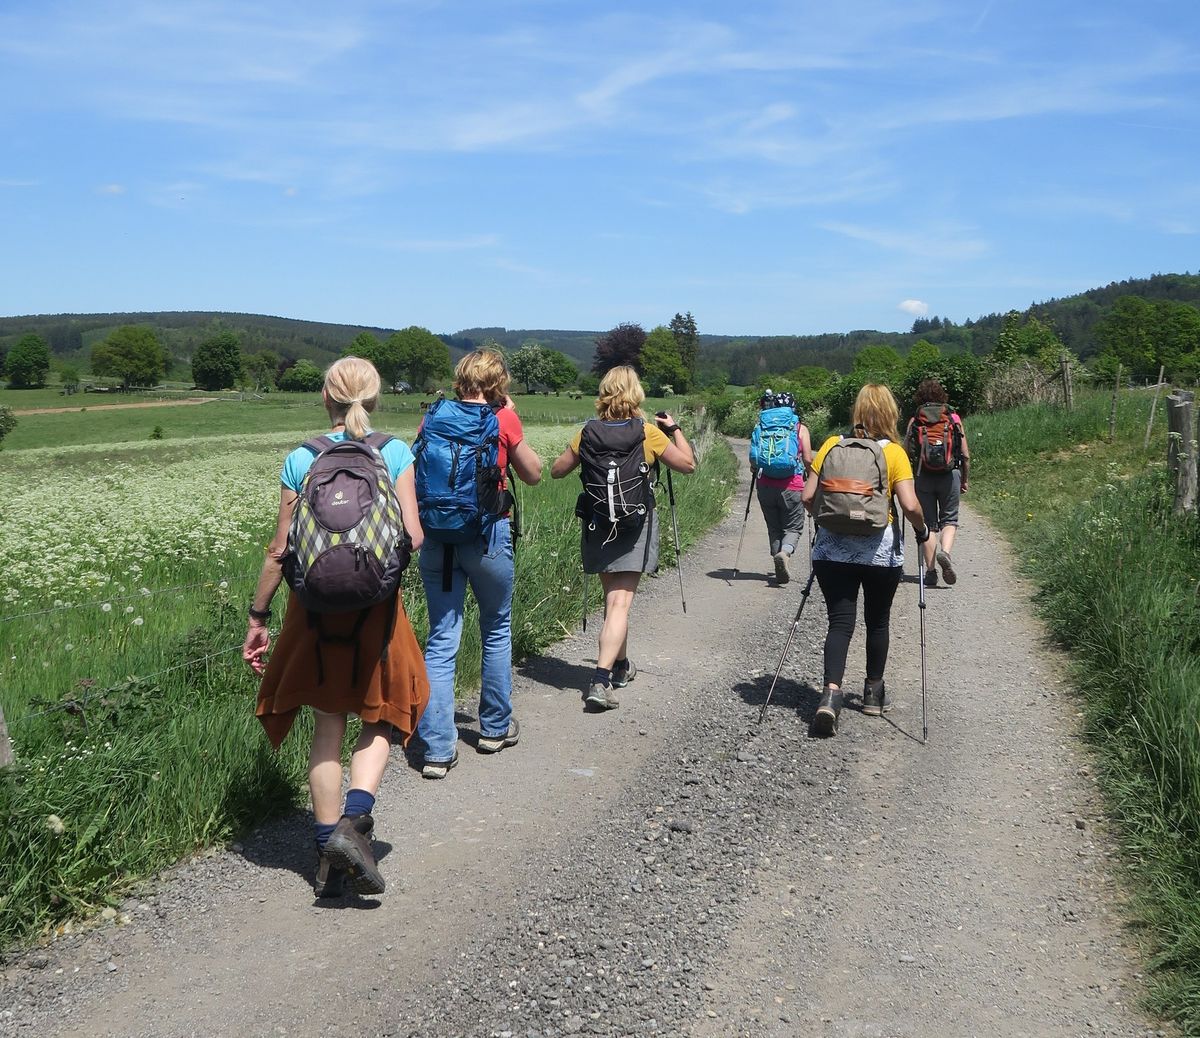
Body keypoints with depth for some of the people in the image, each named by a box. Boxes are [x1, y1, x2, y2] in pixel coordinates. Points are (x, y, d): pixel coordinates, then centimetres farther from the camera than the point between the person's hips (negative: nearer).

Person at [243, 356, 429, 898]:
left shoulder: (301, 460, -2)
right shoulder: (396, 454, -5)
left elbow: (279, 550, -2)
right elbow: (413, 537, -11)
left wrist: (257, 616, 7)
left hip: (315, 606, 2)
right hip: (376, 608, -1)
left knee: (327, 726, 13)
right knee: (379, 720, 16)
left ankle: (328, 852, 18)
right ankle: (353, 820, -6)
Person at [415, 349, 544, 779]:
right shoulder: (503, 419, -4)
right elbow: (533, 474, 9)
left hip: (436, 536, 2)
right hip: (488, 536, -2)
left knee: (441, 639, 4)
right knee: (496, 631, 18)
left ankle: (437, 749, 0)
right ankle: (495, 727, 31)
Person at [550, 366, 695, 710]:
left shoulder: (587, 434, -2)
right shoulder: (648, 434, -9)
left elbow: (556, 470, 9)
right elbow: (688, 465, 1)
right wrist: (675, 430, 14)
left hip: (597, 525, 4)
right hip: (634, 528, -3)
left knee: (613, 596, 20)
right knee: (620, 602, -7)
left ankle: (621, 666, 37)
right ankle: (600, 681, -19)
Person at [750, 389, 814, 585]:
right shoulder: (800, 428, 3)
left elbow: (753, 459, 2)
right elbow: (808, 460, -2)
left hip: (765, 486, 2)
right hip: (791, 486, -2)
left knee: (774, 528, 13)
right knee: (793, 527, 7)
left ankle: (781, 572, 13)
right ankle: (785, 552, -23)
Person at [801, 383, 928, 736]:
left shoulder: (831, 445, 2)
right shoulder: (893, 452, -4)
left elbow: (808, 497, -1)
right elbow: (910, 506, -13)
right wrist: (922, 530, 7)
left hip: (833, 548, 1)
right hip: (881, 550, -1)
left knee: (840, 622, 1)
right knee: (877, 622, 17)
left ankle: (831, 692, -19)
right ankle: (873, 693, 30)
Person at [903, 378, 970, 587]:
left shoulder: (914, 421, 3)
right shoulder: (954, 419, 4)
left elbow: (906, 453, -1)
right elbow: (965, 455, 4)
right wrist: (965, 480, 15)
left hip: (923, 476, 0)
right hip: (950, 475, 0)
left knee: (928, 523, 8)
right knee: (949, 519, 12)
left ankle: (930, 570, 5)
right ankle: (945, 551, -17)